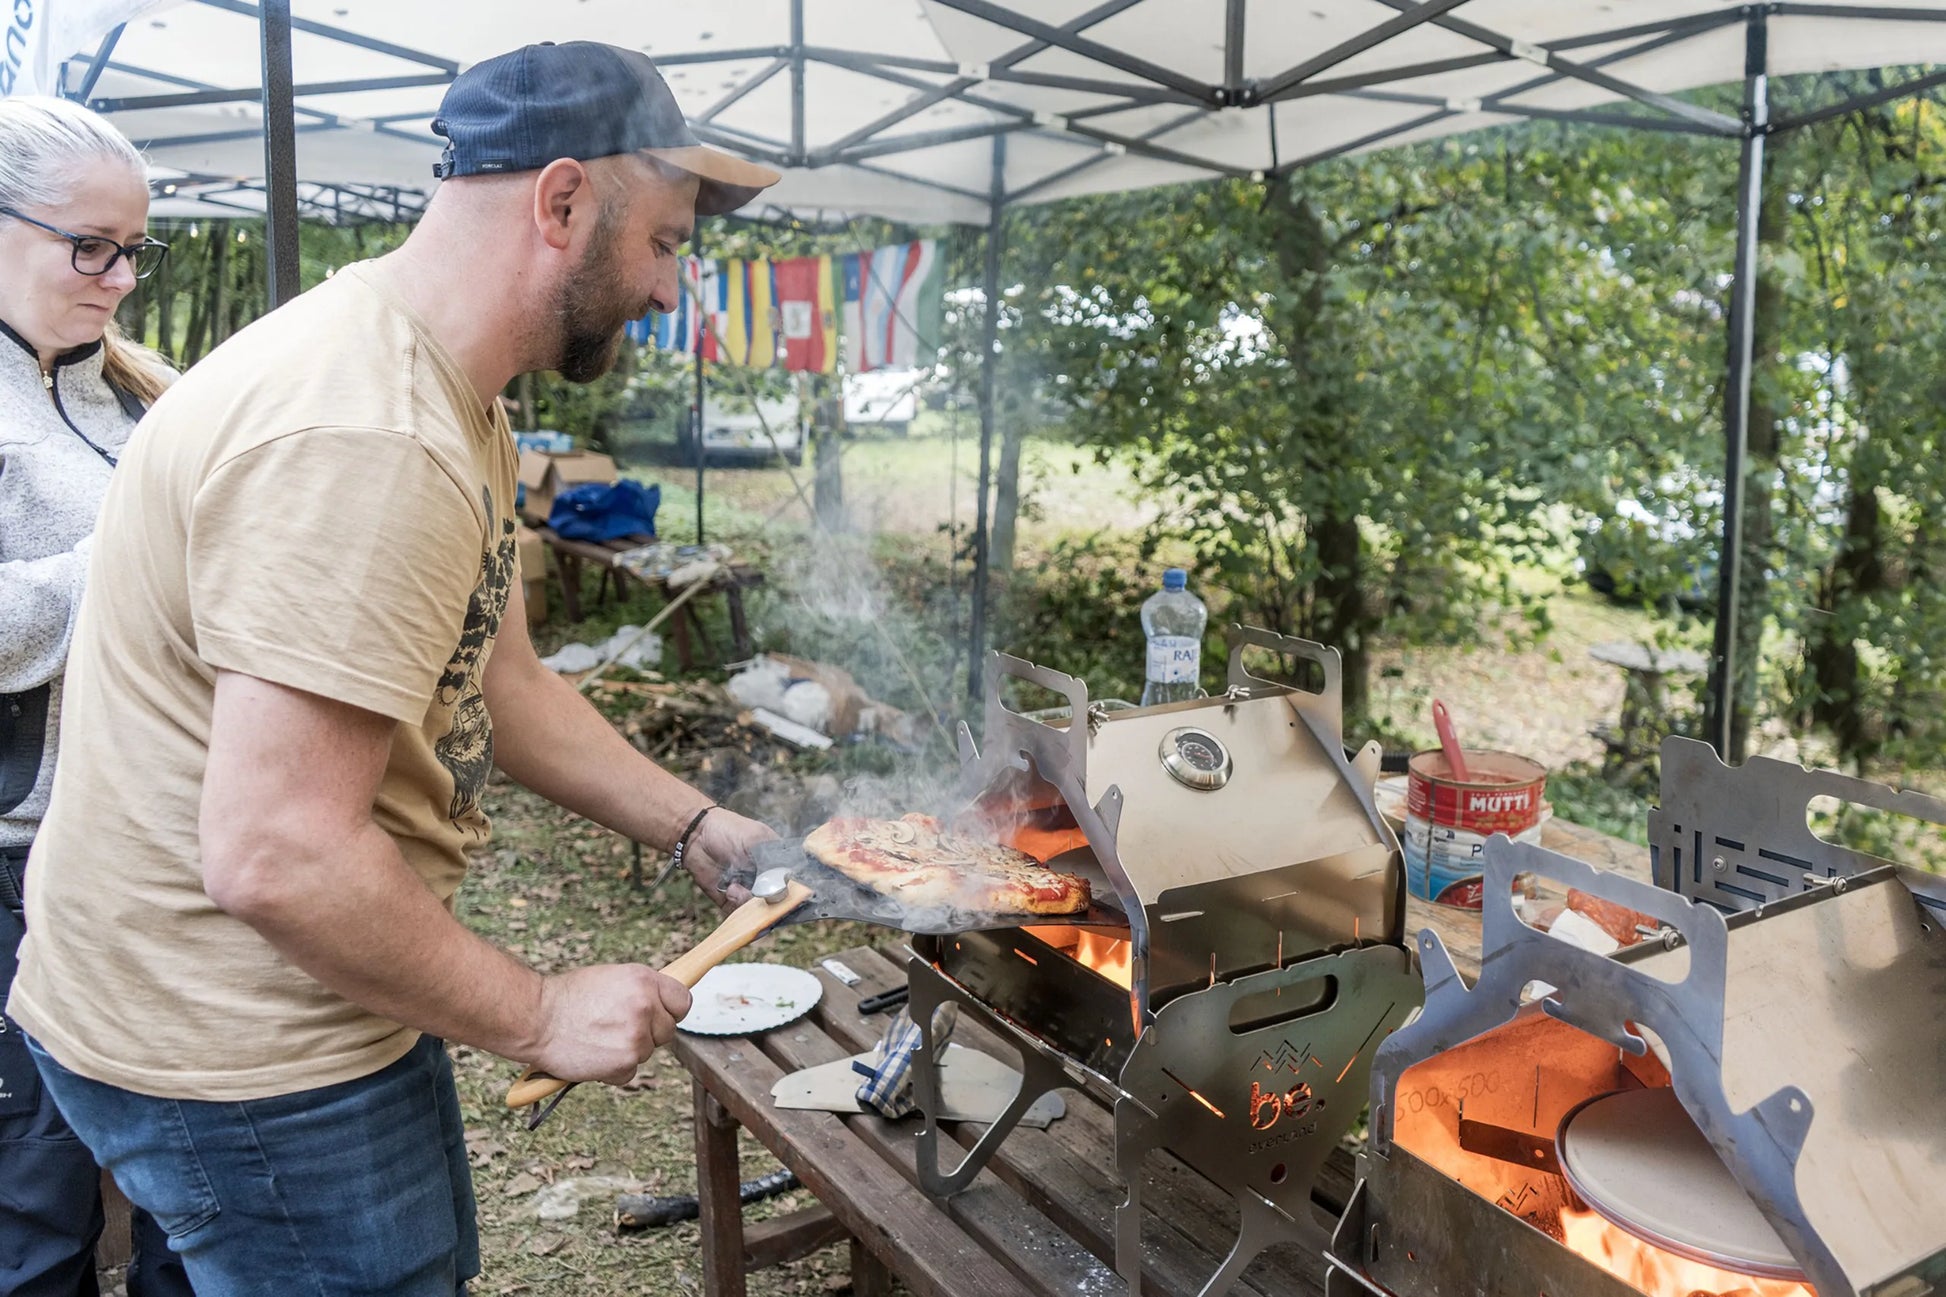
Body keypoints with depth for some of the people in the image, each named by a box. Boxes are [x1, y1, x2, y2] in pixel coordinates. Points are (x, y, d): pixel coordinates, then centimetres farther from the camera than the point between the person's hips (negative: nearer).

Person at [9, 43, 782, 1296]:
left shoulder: (449, 396, 6)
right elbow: (276, 857, -32)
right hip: (242, 1056, -10)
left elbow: (502, 687, 11)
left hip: (309, 1001, 10)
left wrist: (706, 828, 6)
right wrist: (539, 1015, -20)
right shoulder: (365, 441, -30)